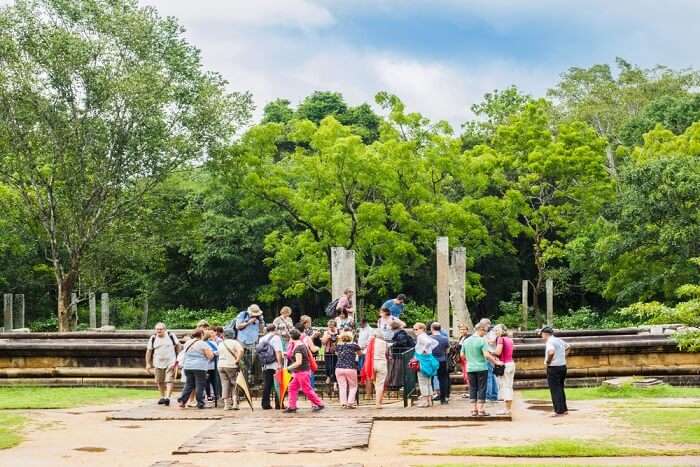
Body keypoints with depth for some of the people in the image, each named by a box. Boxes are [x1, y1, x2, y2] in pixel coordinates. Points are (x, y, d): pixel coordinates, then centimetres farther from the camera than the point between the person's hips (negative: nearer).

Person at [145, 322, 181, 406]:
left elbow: (178, 345, 9)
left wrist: (179, 357, 7)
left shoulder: (171, 336, -3)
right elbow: (149, 351, 5)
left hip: (170, 362, -3)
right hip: (158, 363, 3)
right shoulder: (153, 339, 0)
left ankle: (168, 397, -17)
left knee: (169, 380, -13)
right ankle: (162, 397, 26)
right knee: (160, 382, 10)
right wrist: (148, 363, 1)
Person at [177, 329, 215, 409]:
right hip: (200, 367, -6)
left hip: (187, 367, 6)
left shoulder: (187, 343, 11)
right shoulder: (202, 344, -8)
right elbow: (210, 356, -11)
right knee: (200, 385, 1)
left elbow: (184, 354, 24)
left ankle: (182, 401, 3)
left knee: (188, 385, 12)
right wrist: (212, 353, 9)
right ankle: (200, 404, 3)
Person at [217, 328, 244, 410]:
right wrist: (237, 360, -13)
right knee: (234, 384, 5)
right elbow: (241, 350, -19)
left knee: (225, 385, 7)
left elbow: (219, 354, 13)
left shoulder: (220, 344, 12)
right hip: (231, 366, -4)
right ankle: (235, 403, -6)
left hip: (220, 365, 4)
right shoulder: (234, 342, -3)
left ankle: (226, 404, 5)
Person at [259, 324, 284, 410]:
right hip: (275, 365, -6)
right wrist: (280, 363, -20)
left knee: (266, 385, 7)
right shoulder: (276, 337, -4)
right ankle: (278, 404, 0)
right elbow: (278, 351, -16)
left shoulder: (262, 339, 14)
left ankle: (265, 404, 6)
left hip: (265, 366, 6)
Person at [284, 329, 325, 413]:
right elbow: (310, 356, 17)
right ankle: (292, 407, 11)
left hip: (301, 372, -10)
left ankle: (320, 404, 4)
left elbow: (298, 362, -25)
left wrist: (289, 367, -15)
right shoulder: (303, 345, 9)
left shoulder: (298, 348, -20)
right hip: (298, 372, 10)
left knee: (307, 389, -4)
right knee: (292, 387, 10)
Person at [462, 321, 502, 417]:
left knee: (472, 389, 10)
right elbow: (487, 355, -19)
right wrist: (496, 362, -10)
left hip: (470, 368, 5)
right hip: (481, 368, -5)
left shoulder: (466, 341, 6)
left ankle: (474, 410, 10)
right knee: (481, 389, 1)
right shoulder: (482, 341, -12)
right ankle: (480, 410, 1)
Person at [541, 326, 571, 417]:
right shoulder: (559, 340, 12)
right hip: (563, 366, 9)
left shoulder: (550, 342, -15)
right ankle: (564, 409, 23)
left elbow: (551, 352, -36)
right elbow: (568, 347, 31)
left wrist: (547, 361, -20)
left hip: (554, 368, -9)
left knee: (555, 390, -3)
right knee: (560, 389, 18)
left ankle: (559, 411, -3)